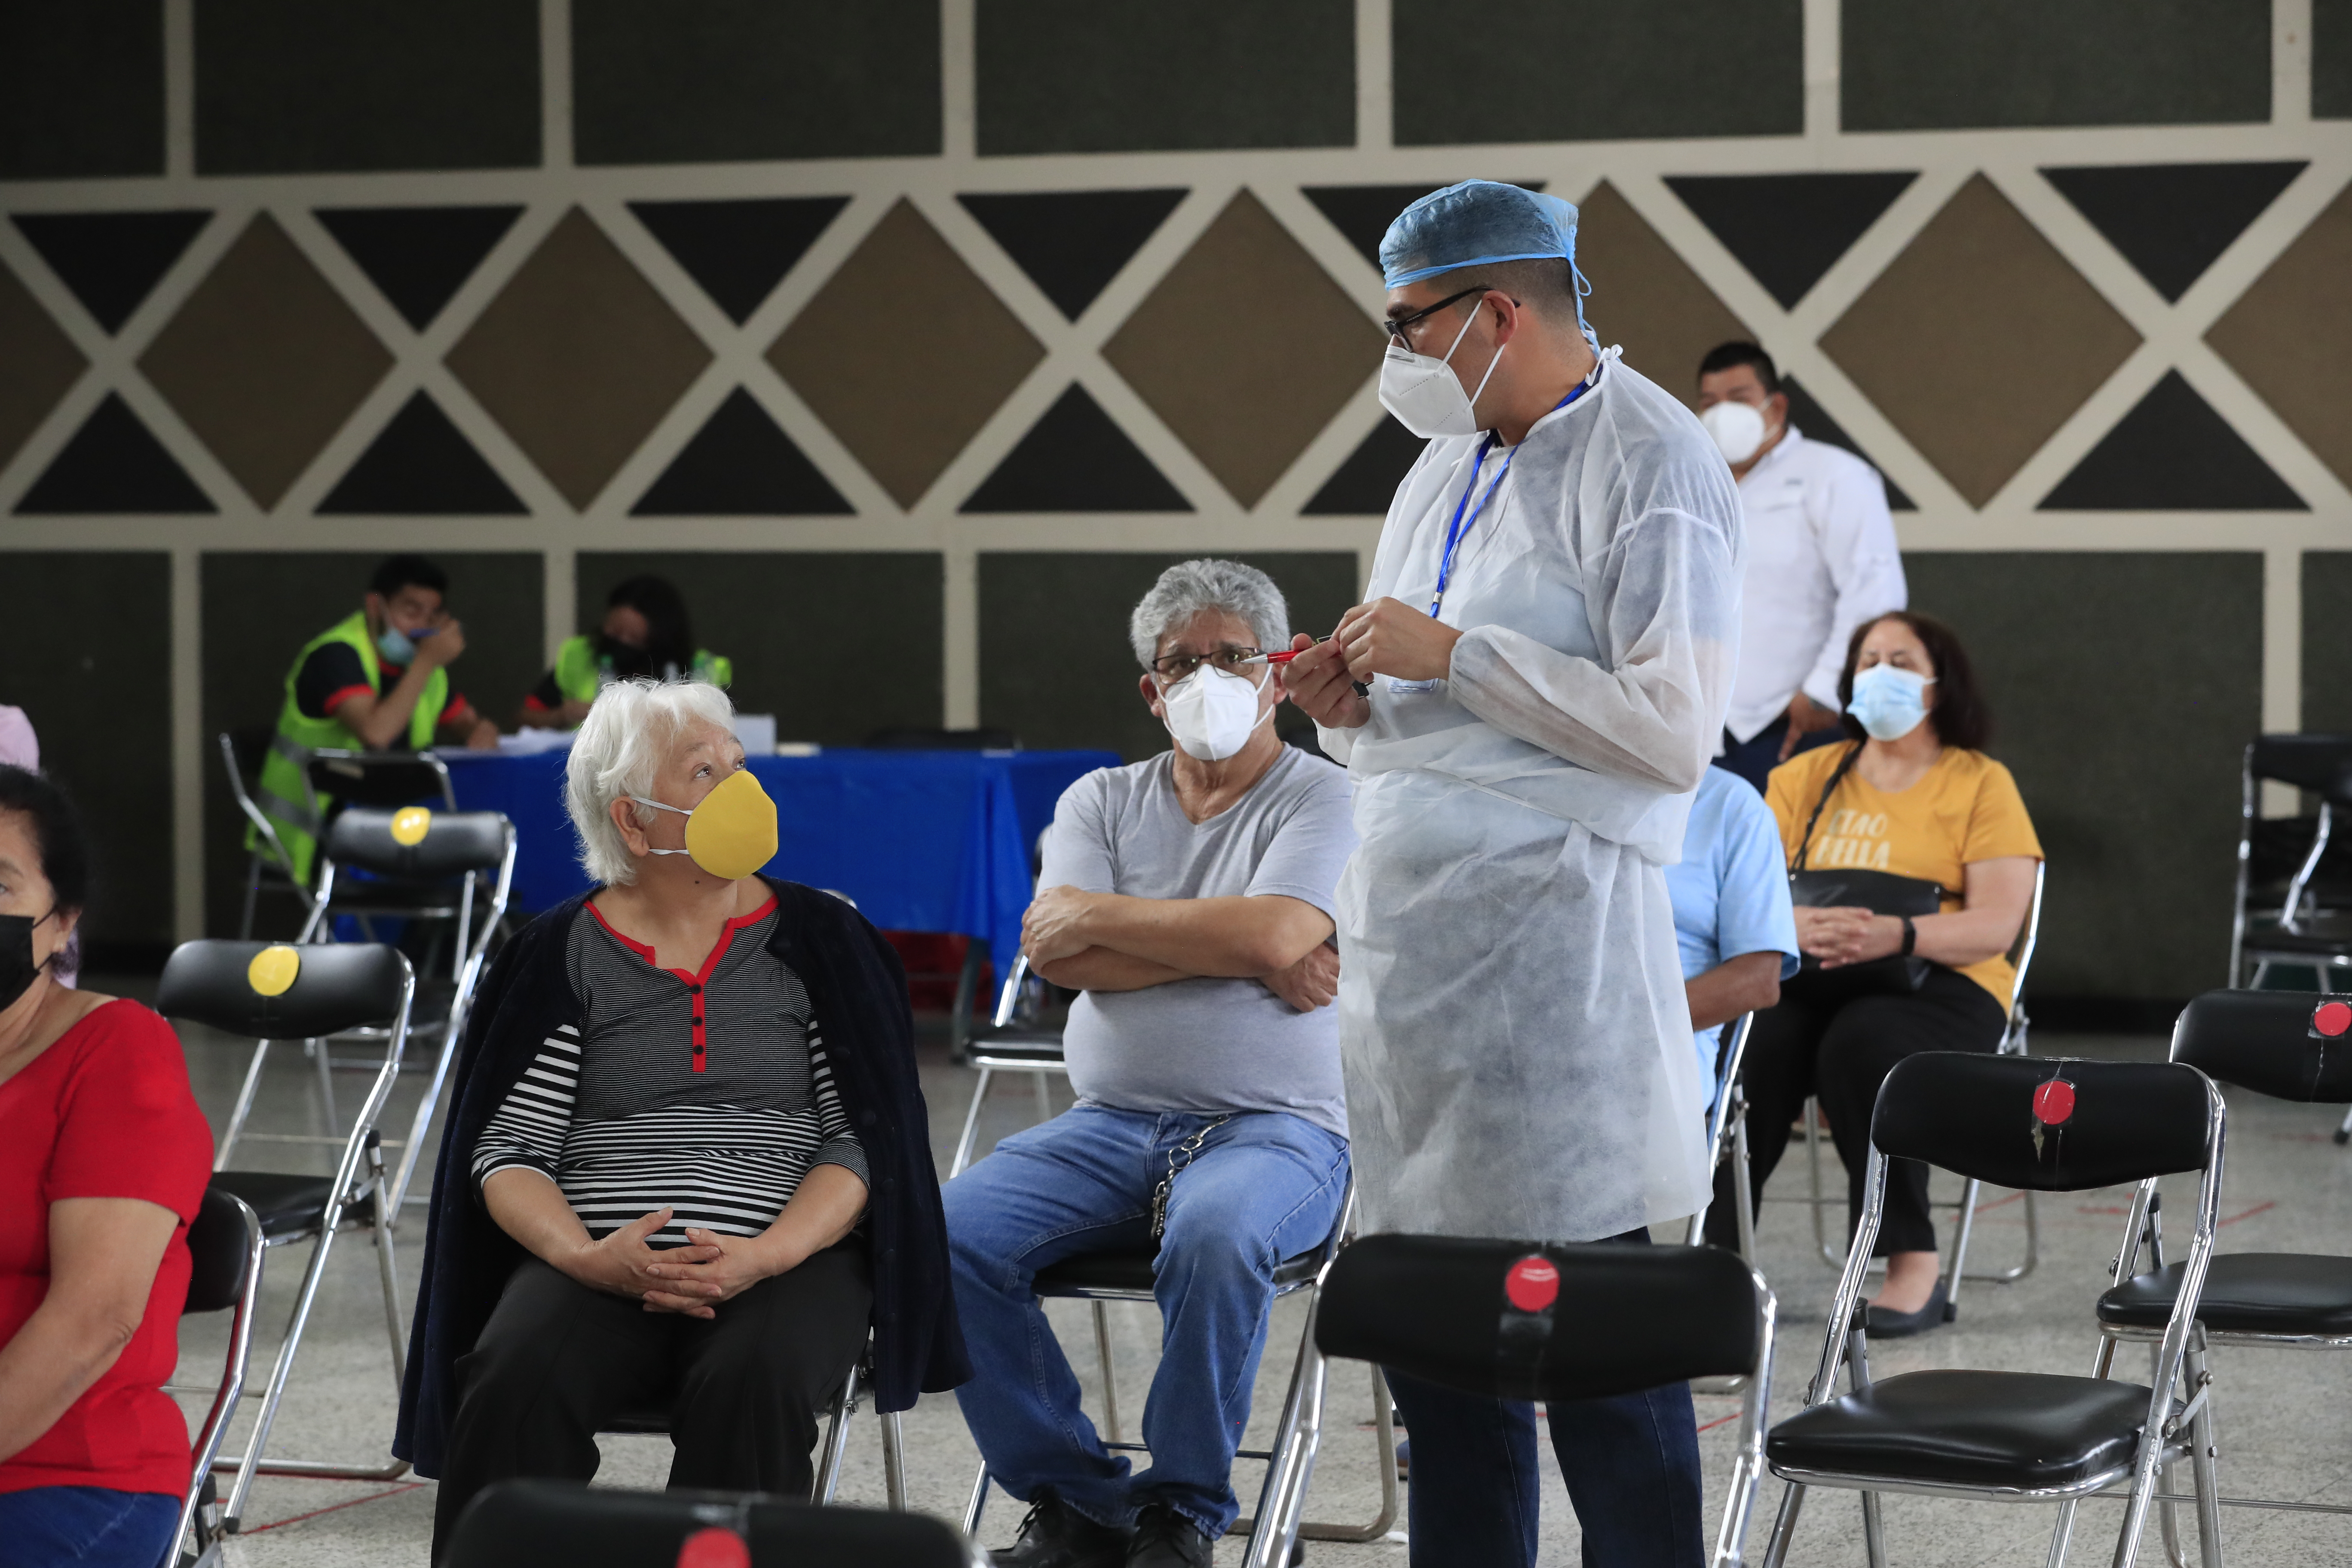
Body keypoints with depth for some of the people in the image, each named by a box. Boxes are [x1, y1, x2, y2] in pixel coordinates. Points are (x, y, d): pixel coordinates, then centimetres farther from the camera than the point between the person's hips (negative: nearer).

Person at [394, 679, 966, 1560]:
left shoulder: (821, 940, 9)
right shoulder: (567, 953, 9)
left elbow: (863, 1140, 3)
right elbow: (507, 1150, 5)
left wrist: (762, 1257, -14)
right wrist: (589, 1258, -15)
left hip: (786, 1260, 0)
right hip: (597, 1264, 0)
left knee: (752, 1381, -33)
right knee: (515, 1381, -29)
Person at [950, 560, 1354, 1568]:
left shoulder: (1322, 800, 3)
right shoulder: (1102, 802, 15)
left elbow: (1274, 934, -16)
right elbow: (1056, 955, -2)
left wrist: (1098, 915, -5)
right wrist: (1243, 955, -10)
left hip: (1275, 1127, -4)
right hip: (1109, 1125, 4)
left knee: (1215, 1233, -38)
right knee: (948, 1231, -21)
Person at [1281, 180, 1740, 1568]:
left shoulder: (1650, 465, -8)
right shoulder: (1448, 471, 19)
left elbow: (1675, 729, -18)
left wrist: (1450, 654, -16)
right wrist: (1351, 700, 4)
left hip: (1550, 933, -8)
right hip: (1404, 931, 8)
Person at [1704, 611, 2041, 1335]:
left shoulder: (1982, 785, 7)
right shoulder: (1804, 777, 18)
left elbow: (1996, 925, -5)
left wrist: (1897, 935, -24)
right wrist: (1796, 924, -18)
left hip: (1942, 983, -3)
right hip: (1809, 976, 3)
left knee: (1862, 1041, -37)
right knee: (1756, 1040, -32)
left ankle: (1914, 1267, -30)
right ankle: (1715, 1242, -31)